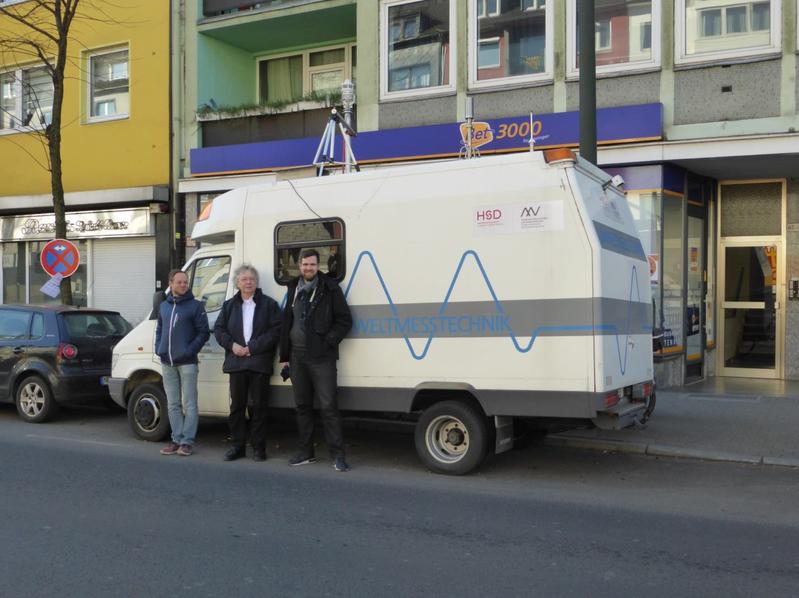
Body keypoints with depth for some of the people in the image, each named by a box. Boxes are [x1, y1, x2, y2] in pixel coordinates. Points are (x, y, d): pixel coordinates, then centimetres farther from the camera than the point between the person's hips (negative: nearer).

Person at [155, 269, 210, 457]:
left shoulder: (195, 306, -2)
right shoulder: (163, 306, 14)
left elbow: (204, 332, -5)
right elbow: (159, 330, 21)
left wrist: (190, 350, -14)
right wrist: (158, 348, 6)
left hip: (187, 362, -5)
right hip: (167, 363, 5)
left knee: (189, 404, -2)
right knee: (172, 404, 10)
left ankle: (187, 441, 2)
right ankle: (177, 439, 17)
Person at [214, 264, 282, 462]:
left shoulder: (269, 304, 1)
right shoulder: (229, 305, 13)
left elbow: (276, 331, -7)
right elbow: (219, 329, 12)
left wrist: (252, 347, -13)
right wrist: (232, 345, -7)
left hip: (260, 362, -3)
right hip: (236, 362, 3)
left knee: (258, 406, 1)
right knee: (237, 405, 7)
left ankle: (258, 447, 9)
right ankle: (237, 446, 15)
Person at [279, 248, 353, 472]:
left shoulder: (330, 289, -3)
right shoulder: (294, 290, 13)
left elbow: (345, 320, -4)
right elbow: (287, 324, 16)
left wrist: (328, 342, -13)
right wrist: (284, 356, 13)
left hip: (321, 357, -6)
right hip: (298, 357, 6)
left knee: (328, 406, -9)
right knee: (302, 406, 12)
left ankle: (338, 455, -6)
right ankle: (306, 452, 21)